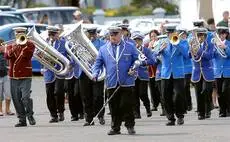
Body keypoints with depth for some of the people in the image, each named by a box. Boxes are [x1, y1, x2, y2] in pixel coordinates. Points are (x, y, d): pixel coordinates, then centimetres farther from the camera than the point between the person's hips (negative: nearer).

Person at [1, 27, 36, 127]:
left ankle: (30, 115, 6)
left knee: (25, 97, -15)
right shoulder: (10, 46, 13)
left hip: (25, 77, -3)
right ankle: (22, 119, 12)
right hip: (13, 77, 3)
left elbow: (28, 55, -13)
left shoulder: (29, 45, 5)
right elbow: (7, 55, -8)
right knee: (16, 99, 4)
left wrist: (23, 43, -15)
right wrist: (16, 46, -18)